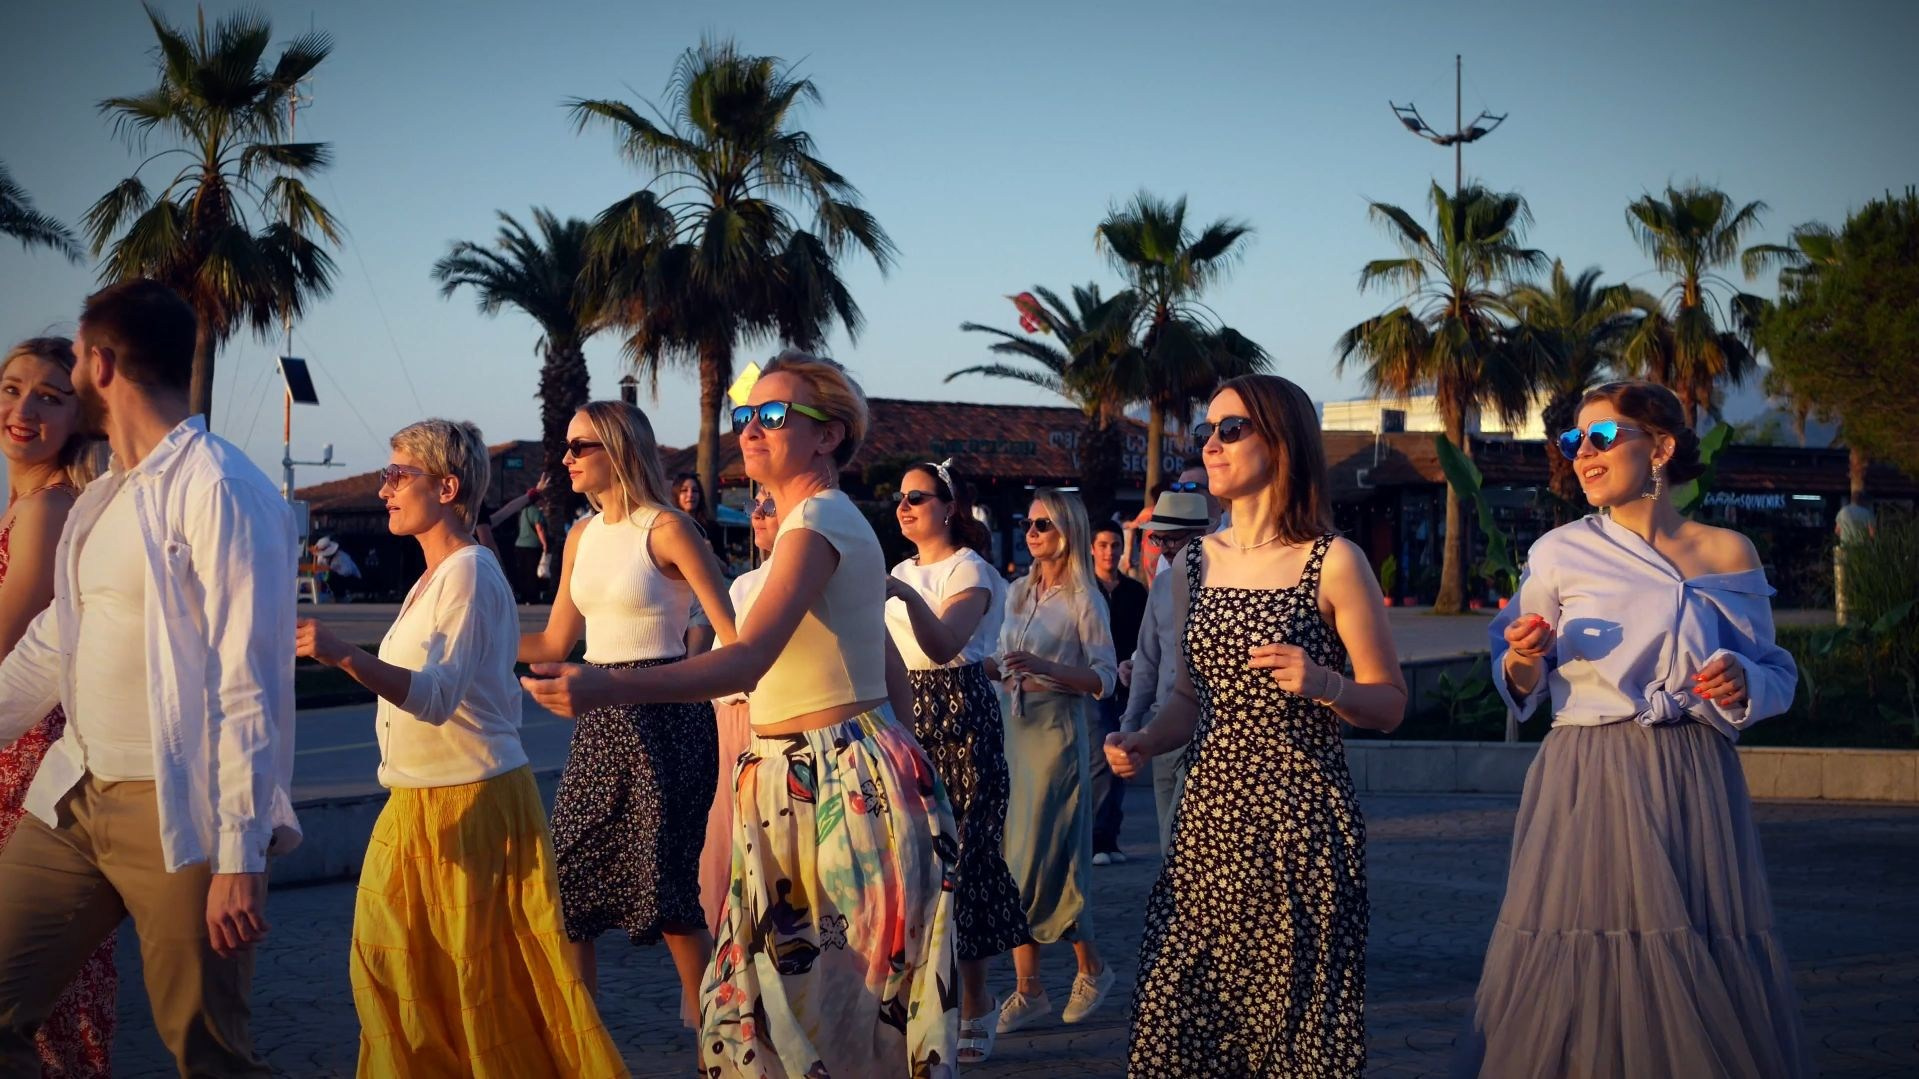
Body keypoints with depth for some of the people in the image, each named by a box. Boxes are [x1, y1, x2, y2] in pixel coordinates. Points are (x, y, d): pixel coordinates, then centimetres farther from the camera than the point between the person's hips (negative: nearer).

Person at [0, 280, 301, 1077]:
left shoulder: (219, 490, -13)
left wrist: (241, 856, -20)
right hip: (74, 802, 8)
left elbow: (248, 686, -17)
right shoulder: (98, 502, 14)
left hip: (178, 816, -8)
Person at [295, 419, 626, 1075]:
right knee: (391, 967, 9)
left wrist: (344, 657, -38)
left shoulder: (469, 572, -15)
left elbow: (438, 695, -27)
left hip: (474, 800, -9)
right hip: (417, 802, 9)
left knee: (486, 977, -3)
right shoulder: (434, 577, 14)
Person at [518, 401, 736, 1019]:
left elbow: (733, 636, -13)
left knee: (666, 886, -4)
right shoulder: (583, 537, 12)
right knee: (568, 881, 6)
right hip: (600, 719, 7)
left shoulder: (666, 529, -10)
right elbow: (554, 645, 16)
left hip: (663, 718, -7)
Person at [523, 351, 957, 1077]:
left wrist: (606, 688, -38)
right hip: (819, 784, 10)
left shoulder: (817, 521, -14)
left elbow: (749, 659, -28)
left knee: (833, 996, -3)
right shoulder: (833, 520, 17)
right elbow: (893, 676, 20)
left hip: (831, 788, -10)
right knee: (791, 991, 11)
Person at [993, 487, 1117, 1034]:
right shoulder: (1018, 592, 12)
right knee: (1014, 860, 3)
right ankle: (1028, 989, 8)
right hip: (1013, 731, 6)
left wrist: (1043, 666, -23)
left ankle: (1092, 966, 15)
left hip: (1056, 734, -6)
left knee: (1039, 861, -6)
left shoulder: (1083, 599, -6)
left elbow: (1105, 678, -12)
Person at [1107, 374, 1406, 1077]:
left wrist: (1322, 683, -19)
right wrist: (1145, 744, 2)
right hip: (1208, 814, 5)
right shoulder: (1195, 564, 11)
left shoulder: (1332, 562, -4)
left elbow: (1390, 705, -1)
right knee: (1180, 1020, 3)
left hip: (1300, 816, -4)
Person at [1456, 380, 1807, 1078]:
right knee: (1578, 973, -3)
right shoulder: (1559, 554, 4)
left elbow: (1777, 674, 13)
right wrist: (1523, 660, -14)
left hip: (1697, 786, 1)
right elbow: (1520, 690, 8)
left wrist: (1745, 684, -9)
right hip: (1588, 789, -1)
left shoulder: (1728, 554, 6)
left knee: (1704, 983, 0)